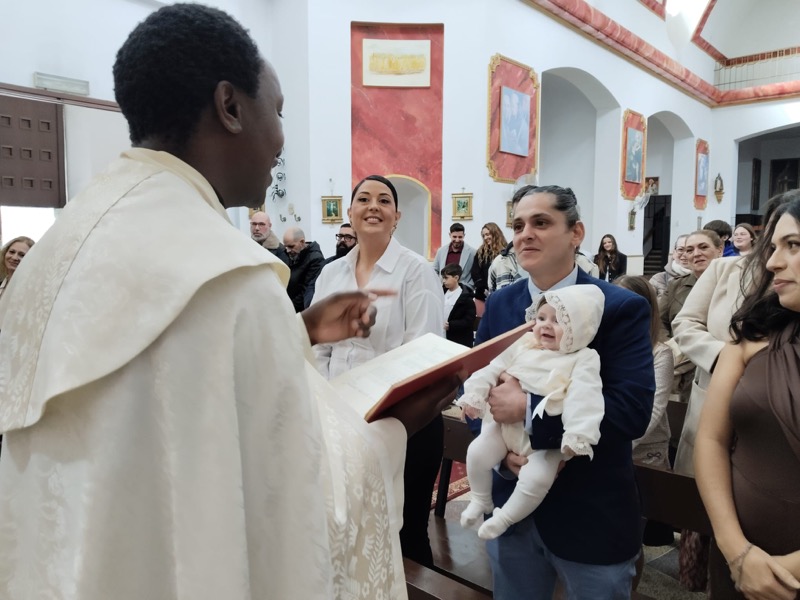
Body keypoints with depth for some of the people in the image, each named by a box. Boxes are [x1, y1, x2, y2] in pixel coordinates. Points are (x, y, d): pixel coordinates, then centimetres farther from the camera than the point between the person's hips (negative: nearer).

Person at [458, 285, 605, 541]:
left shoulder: (583, 359, -8)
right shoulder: (524, 345, 6)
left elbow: (583, 398, -20)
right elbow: (494, 369, 9)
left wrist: (577, 436, -32)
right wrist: (474, 395, 0)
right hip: (506, 425, 4)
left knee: (537, 478, -24)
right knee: (476, 452, -12)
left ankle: (504, 518, 2)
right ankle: (480, 500, 17)